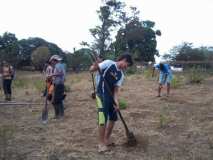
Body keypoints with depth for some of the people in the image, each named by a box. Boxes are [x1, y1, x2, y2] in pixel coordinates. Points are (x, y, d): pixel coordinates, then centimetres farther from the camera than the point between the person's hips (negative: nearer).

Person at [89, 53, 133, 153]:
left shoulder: (121, 75, 8)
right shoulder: (108, 63, -9)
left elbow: (116, 89, 2)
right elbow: (91, 70, -10)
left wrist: (116, 102, -12)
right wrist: (95, 65, -32)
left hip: (111, 97, 8)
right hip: (102, 96, -8)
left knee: (113, 118, 13)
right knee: (103, 119, -10)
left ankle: (107, 139, 29)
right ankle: (101, 143, 3)